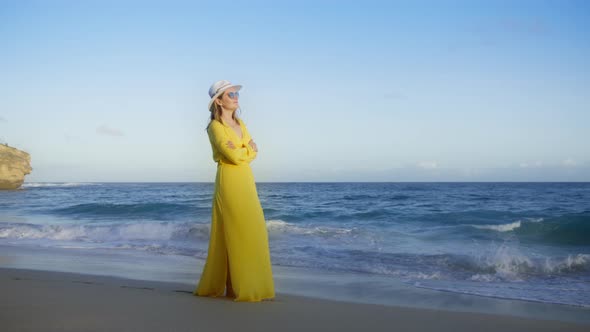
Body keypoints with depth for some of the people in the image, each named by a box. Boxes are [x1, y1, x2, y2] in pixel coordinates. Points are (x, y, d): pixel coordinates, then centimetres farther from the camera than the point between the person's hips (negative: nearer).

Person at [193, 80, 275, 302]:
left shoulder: (240, 124, 16)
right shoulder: (215, 126, -8)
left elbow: (253, 152, 7)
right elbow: (234, 156, -18)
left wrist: (241, 151, -13)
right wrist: (248, 149, 0)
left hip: (247, 183, 8)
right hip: (229, 183, -8)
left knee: (252, 233, 7)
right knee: (234, 235, -6)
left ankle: (250, 284, 15)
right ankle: (239, 288, 1)